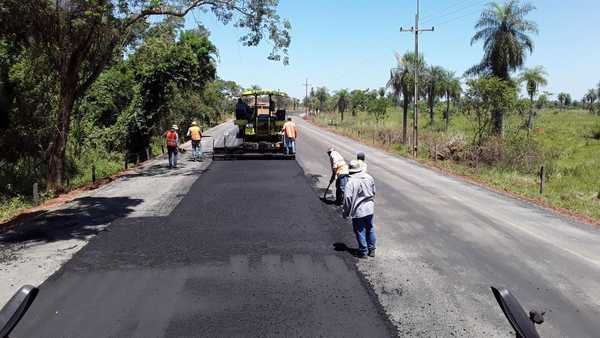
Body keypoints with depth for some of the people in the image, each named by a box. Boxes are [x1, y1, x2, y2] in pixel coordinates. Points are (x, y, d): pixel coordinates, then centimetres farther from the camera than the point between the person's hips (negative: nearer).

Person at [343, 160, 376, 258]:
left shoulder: (351, 182, -19)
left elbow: (347, 198, -19)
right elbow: (373, 192, 12)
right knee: (370, 229, 18)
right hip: (369, 209, 6)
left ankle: (364, 252, 15)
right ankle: (371, 250, 27)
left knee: (360, 231, 7)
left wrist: (346, 212, -8)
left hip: (358, 211, -5)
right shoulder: (369, 178, 0)